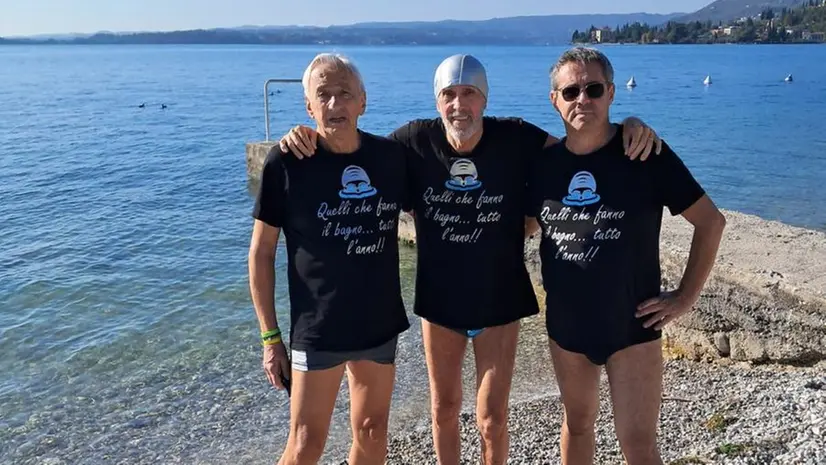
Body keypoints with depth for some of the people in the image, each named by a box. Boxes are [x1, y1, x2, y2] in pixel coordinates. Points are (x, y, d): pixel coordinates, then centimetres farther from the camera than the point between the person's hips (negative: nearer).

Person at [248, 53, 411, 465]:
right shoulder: (285, 163, -12)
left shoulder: (391, 156, -2)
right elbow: (261, 254, -7)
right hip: (317, 328, -3)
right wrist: (270, 336, -7)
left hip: (381, 323, 4)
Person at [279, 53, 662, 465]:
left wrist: (630, 129, -23)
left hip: (499, 300, -1)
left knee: (492, 418, 9)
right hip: (439, 300, 2)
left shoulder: (515, 139, -15)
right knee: (444, 409, 19)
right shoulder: (417, 140, -12)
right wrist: (308, 137, -17)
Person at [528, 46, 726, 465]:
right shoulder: (542, 161, -2)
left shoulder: (645, 154, -12)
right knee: (577, 423, 21)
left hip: (632, 326, -4)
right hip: (565, 325, 4)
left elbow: (710, 221, -6)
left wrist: (685, 296, -8)